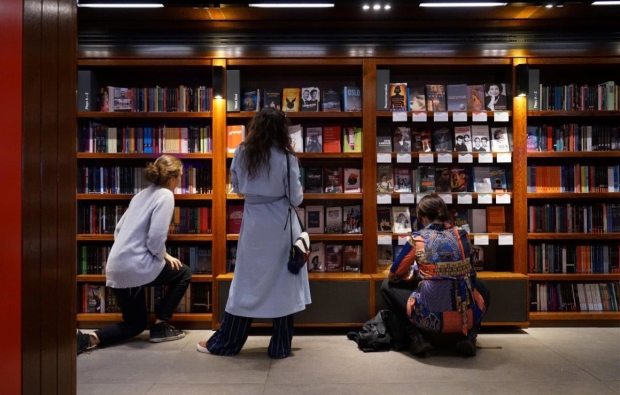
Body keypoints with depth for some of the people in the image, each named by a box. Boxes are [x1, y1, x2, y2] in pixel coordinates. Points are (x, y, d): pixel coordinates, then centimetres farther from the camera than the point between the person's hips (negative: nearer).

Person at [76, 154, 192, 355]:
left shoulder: (143, 194, 17)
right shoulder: (165, 195, -9)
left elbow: (119, 229, 19)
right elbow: (156, 238, -20)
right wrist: (163, 256, 0)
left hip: (116, 268, 8)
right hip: (135, 267, -8)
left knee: (135, 324, 21)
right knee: (183, 274, 18)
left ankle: (88, 339, 0)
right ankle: (160, 326, 16)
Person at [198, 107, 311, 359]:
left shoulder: (242, 153, -1)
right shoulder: (286, 157, -10)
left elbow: (237, 189, 10)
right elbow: (296, 198, -4)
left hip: (253, 224, 3)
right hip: (280, 226, -2)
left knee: (247, 283, 12)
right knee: (283, 285, 8)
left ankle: (224, 343, 21)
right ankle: (280, 347, 17)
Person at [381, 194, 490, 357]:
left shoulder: (417, 239, -1)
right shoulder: (462, 235, 8)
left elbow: (394, 276, 10)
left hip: (431, 319, -3)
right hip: (468, 318, 3)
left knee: (388, 286, 21)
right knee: (482, 287, 37)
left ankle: (418, 339, 7)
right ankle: (469, 337, 15)